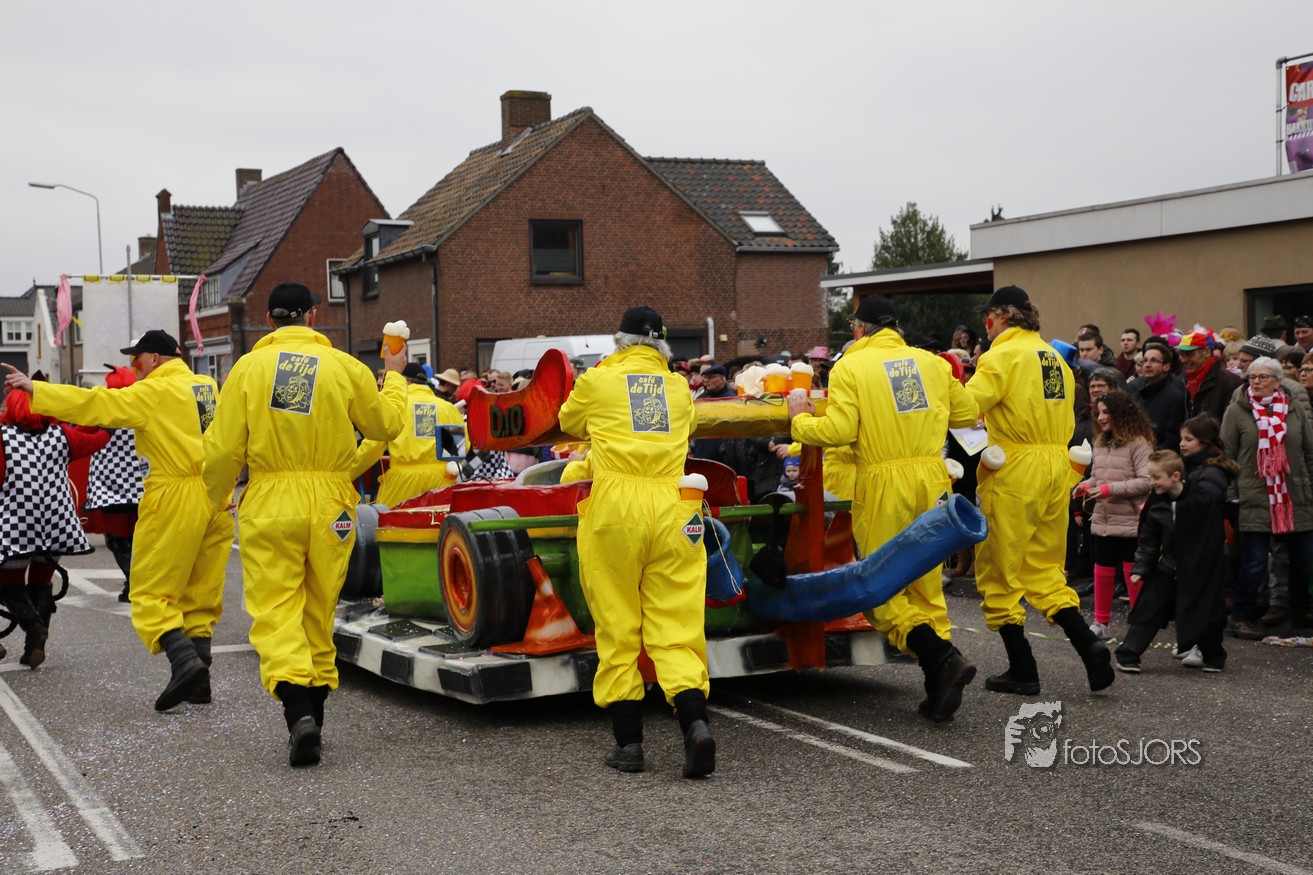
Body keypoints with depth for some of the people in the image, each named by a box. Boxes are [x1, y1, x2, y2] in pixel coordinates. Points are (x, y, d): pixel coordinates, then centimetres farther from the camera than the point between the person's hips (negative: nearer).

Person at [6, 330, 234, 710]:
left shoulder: (156, 391, -8)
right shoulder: (207, 387, 13)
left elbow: (95, 404, -12)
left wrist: (35, 390, -10)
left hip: (175, 499, -7)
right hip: (214, 502, 7)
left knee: (151, 592, -1)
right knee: (199, 593, 12)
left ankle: (185, 662, -19)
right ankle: (199, 681, 12)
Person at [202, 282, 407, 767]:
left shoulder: (248, 368, -3)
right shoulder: (347, 367, 0)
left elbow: (223, 449, -4)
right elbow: (386, 424, 15)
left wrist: (218, 498, 15)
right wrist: (394, 377, 33)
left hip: (270, 504, -2)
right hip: (330, 505, 2)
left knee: (275, 610, -1)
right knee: (319, 611, 14)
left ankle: (298, 712, -20)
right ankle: (312, 714, 22)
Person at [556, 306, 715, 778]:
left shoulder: (597, 380, 9)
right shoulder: (679, 387, 16)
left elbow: (569, 424, 27)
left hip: (613, 508, -2)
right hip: (672, 510, 2)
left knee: (617, 629, 5)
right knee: (676, 627, 1)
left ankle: (628, 742, 5)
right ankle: (695, 723, -18)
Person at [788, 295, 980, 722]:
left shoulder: (850, 366, -5)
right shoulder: (932, 362, 11)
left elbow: (839, 431, -13)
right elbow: (967, 414, 15)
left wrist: (799, 419, 4)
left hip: (884, 483, -5)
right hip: (932, 479, 5)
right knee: (926, 585, 13)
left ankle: (944, 658, -15)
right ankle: (938, 689, 12)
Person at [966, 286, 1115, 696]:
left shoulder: (1002, 357, -10)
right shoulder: (1054, 357, 14)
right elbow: (1065, 423, 16)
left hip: (1013, 474, -7)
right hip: (1056, 469, 8)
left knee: (999, 572, 4)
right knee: (1044, 569, 15)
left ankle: (1022, 670, 6)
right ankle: (1089, 645, -2)